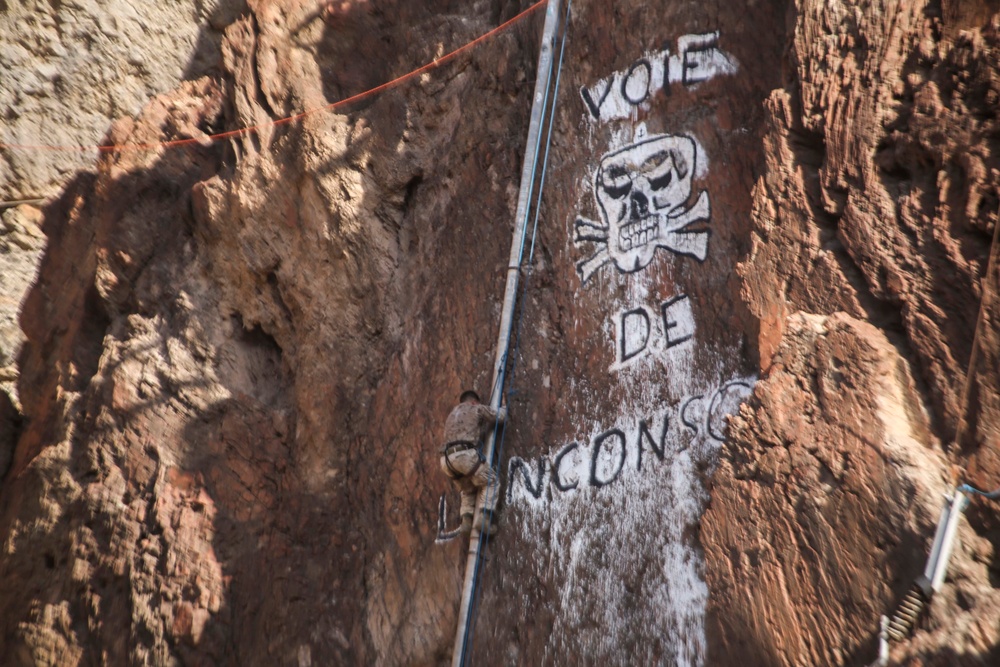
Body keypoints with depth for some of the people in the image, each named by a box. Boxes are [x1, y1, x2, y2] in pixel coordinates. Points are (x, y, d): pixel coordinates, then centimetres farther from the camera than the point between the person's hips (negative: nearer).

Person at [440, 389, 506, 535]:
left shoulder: (451, 416, 35)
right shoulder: (477, 408, 16)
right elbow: (500, 417, 22)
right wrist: (503, 408, 43)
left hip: (448, 459, 6)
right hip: (466, 455, -6)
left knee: (468, 490, 26)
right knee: (491, 482, 12)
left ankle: (467, 520, 5)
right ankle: (483, 518, -5)